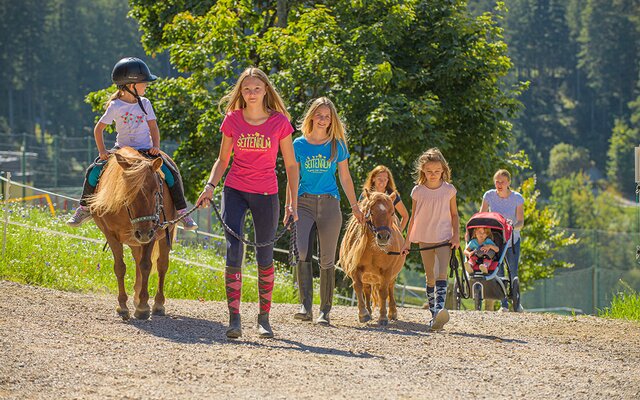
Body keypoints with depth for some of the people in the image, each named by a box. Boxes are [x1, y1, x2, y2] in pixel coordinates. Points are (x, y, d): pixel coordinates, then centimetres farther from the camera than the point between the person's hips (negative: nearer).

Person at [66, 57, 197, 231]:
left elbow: (153, 127, 4)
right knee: (93, 171, -15)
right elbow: (98, 129, -2)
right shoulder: (115, 107, -7)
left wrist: (155, 146, -12)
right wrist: (102, 151, -12)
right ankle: (84, 208, 6)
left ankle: (182, 212, -6)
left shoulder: (145, 103, 1)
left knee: (171, 173, -19)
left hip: (145, 150, 1)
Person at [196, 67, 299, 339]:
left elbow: (291, 165, 3)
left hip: (266, 195, 0)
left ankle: (264, 318, 19)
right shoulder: (232, 120, 1)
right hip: (235, 191, 0)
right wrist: (210, 186, -5)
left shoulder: (279, 122, -4)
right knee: (233, 251, -13)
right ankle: (234, 319, -12)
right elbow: (223, 160, 11)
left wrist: (293, 203, -2)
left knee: (265, 257, 7)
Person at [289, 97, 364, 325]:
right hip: (304, 203, 0)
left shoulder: (337, 145, 6)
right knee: (303, 253, -18)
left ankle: (325, 311, 6)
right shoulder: (299, 144, 6)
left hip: (329, 204, 0)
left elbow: (345, 178, 13)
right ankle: (305, 307, -21)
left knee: (327, 260, 1)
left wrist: (355, 207, 13)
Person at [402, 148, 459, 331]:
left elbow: (454, 214, 9)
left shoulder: (449, 190, 1)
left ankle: (440, 308, -35)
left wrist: (456, 235, -2)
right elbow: (413, 217, 10)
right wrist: (407, 240, 11)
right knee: (430, 277, 6)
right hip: (424, 238, 2)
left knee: (441, 273, -19)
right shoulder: (418, 191, 2)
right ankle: (433, 313, 10)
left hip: (444, 238, -2)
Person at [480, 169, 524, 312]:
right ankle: (503, 304, 3)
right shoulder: (489, 196, -8)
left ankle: (516, 302, 16)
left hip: (512, 240, -1)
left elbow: (521, 222, -13)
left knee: (513, 273, -3)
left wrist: (513, 226, -35)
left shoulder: (517, 198, -11)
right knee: (498, 272, -6)